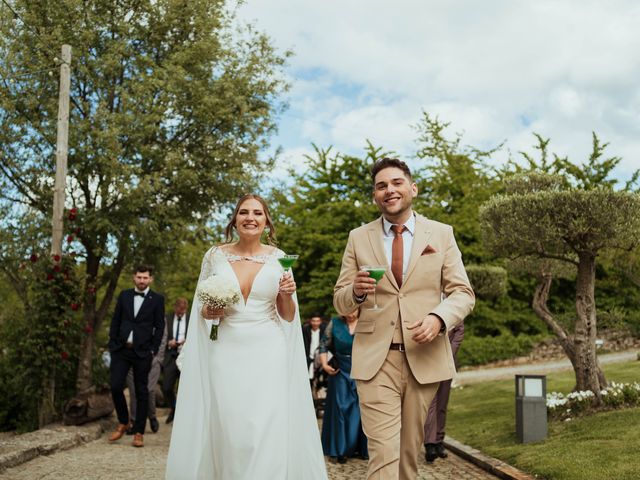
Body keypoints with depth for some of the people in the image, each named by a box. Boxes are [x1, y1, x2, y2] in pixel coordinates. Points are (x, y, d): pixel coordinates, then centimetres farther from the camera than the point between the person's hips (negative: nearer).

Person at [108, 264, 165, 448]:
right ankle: (123, 423, 19)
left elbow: (159, 327, 0)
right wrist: (112, 344, 3)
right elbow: (115, 321, 10)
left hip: (143, 352, -2)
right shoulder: (124, 295, 9)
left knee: (141, 392, 3)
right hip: (121, 349, 2)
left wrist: (153, 350, -6)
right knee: (115, 387, -4)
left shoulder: (157, 299, 0)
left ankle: (139, 432, 11)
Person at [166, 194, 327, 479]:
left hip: (268, 354, 0)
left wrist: (287, 295, -12)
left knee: (268, 432, -7)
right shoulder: (215, 256, 3)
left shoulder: (278, 258, 3)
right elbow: (201, 309, 12)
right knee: (228, 432, 1)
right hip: (227, 353, 1)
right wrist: (209, 311, -10)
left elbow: (288, 317, 8)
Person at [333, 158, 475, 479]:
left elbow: (463, 294, 3)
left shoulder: (442, 234, 6)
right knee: (383, 454, -7)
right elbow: (340, 303, 7)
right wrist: (356, 291, -17)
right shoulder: (358, 238, 7)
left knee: (410, 451, 14)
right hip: (375, 360, -1)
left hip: (424, 359, 1)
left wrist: (439, 317, -18)